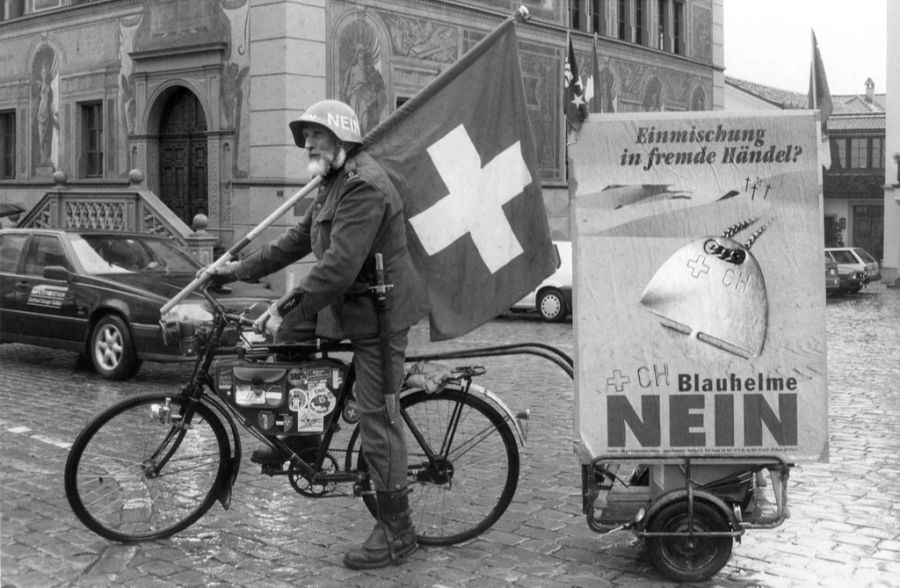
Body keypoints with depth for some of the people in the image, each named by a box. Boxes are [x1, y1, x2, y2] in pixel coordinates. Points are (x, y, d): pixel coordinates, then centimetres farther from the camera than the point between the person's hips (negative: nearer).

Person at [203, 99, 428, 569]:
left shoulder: (364, 185, -20)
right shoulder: (335, 184, 16)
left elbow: (339, 265, -28)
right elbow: (296, 240, 19)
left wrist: (286, 310, -25)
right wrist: (238, 270, 16)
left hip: (377, 313, -10)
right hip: (347, 306, 10)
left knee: (378, 420, -6)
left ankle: (396, 531, 5)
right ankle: (297, 438, 25)